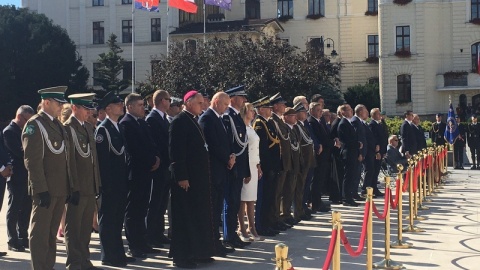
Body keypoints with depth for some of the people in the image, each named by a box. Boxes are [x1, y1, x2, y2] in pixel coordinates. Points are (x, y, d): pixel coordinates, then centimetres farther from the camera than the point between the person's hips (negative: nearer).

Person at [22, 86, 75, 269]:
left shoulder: (58, 125, 16)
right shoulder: (34, 125, -10)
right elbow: (32, 161, -16)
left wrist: (70, 185, 12)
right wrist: (41, 189, -21)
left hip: (61, 189, 8)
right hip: (45, 190, -8)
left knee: (51, 232, 15)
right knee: (40, 233, 0)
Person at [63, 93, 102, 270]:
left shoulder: (89, 127, 14)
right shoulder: (68, 128, -10)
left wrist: (97, 183, 13)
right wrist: (74, 187, -18)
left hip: (90, 187, 8)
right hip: (77, 188, -8)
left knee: (86, 227, 14)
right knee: (73, 228, 2)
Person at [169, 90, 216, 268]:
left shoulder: (194, 121, 14)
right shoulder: (179, 122, -13)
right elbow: (176, 152, -19)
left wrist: (203, 175, 16)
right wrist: (181, 177, -22)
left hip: (199, 176, 9)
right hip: (186, 177, -9)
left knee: (199, 214, 14)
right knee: (185, 216, -2)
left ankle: (198, 251, 23)